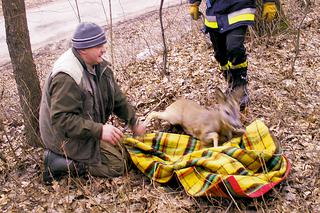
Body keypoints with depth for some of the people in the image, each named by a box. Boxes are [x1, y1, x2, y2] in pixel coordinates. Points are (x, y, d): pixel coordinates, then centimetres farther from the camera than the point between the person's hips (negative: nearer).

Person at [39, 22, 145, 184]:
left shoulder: (98, 64, -1)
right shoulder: (66, 78, -31)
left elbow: (116, 98, 11)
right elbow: (62, 119, -33)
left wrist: (134, 123, 15)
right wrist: (99, 130, -36)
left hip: (90, 126, 9)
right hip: (68, 136, -9)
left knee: (124, 155, 13)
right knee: (117, 165, -12)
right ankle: (58, 163, -8)